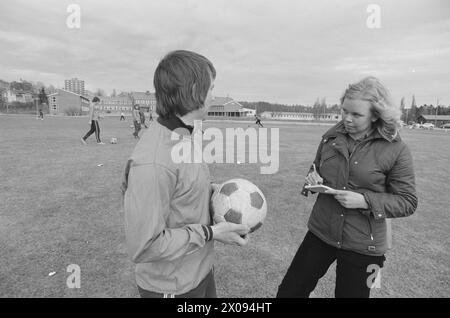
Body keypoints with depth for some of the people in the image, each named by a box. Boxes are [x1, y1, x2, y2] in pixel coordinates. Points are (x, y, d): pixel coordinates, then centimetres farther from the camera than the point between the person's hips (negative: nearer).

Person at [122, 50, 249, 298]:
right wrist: (211, 233, -23)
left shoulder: (186, 137, -3)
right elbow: (144, 247, -28)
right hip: (173, 287, -7)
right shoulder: (153, 161, -32)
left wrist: (213, 190, -4)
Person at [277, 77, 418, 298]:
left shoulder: (396, 150, -12)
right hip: (321, 232, 4)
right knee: (289, 291, 10)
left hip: (363, 246, -3)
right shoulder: (331, 137, -1)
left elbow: (408, 202, -7)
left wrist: (365, 200, -22)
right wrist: (312, 178, -9)